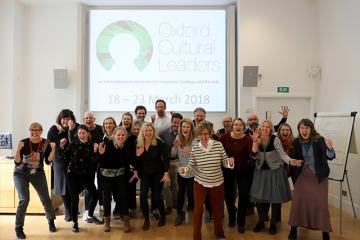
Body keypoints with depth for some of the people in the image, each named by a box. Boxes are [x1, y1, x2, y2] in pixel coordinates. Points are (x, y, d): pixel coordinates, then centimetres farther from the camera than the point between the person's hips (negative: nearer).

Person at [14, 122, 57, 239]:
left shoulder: (46, 143, -13)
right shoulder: (23, 143, -19)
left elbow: (48, 161, -11)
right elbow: (17, 162, -20)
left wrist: (53, 150, -25)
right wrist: (18, 149, -34)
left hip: (38, 174, 2)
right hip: (21, 174, -2)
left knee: (45, 199, 2)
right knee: (24, 199, -17)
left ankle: (51, 221, 27)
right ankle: (19, 227, 3)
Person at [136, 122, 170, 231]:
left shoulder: (159, 142, -15)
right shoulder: (139, 144, -5)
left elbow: (166, 158, -14)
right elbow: (137, 162, 4)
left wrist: (166, 173, -18)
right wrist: (137, 155, -18)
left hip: (158, 173, -3)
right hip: (144, 174, 3)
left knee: (156, 196, 0)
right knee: (143, 195, -9)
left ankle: (162, 216, 27)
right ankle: (146, 219, 11)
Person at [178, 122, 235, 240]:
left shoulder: (218, 145, -10)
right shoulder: (195, 148, -8)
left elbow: (224, 162, -6)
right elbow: (191, 166, -5)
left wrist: (230, 162, -29)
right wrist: (184, 170, -25)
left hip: (217, 183, 1)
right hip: (200, 183, -1)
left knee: (217, 209, 18)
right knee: (198, 209, -3)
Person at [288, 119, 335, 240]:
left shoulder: (319, 140, -17)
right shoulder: (297, 142, -5)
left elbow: (330, 157, -30)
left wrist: (330, 148, -48)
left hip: (319, 176, -3)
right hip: (302, 175, 3)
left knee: (320, 203, 0)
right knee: (298, 201, 5)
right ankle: (294, 228, 20)